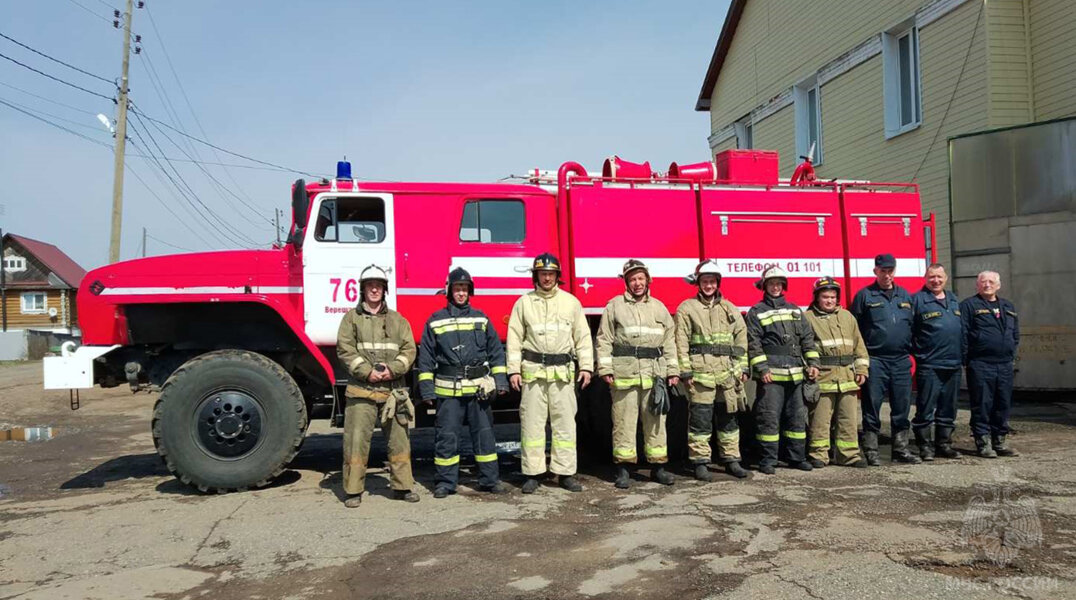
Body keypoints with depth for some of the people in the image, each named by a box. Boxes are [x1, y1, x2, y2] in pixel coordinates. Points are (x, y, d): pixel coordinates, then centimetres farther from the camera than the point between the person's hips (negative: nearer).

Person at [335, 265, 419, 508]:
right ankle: (353, 490, 8)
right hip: (361, 391, -2)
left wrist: (392, 369, -10)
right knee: (356, 440, -2)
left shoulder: (397, 320, 14)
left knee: (399, 440, 7)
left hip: (393, 391, 3)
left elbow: (409, 349, 6)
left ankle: (402, 485, 18)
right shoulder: (351, 318, 7)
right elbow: (345, 349, -3)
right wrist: (366, 371, -13)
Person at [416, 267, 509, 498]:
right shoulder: (435, 321, 5)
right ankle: (445, 481, 14)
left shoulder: (481, 318, 10)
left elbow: (496, 351, 11)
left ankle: (490, 479, 16)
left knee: (484, 434, 7)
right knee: (446, 436, 3)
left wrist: (500, 381, 4)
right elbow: (426, 358, 6)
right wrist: (427, 389, 0)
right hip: (448, 391, -1)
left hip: (479, 389, 1)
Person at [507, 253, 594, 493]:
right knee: (532, 424, 2)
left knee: (565, 423, 3)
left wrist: (586, 366, 1)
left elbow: (583, 336, 8)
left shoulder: (571, 302, 9)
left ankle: (566, 473, 11)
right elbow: (515, 339, 4)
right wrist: (513, 370, -3)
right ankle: (533, 473, 10)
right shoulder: (524, 303, 6)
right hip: (533, 372, 0)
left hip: (563, 372, 1)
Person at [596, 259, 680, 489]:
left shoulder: (659, 308, 16)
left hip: (654, 375, 3)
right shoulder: (615, 306, 5)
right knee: (624, 422, 0)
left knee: (655, 421, 6)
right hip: (624, 374, -3)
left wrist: (672, 371, 11)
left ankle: (658, 467, 16)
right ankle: (623, 469, 8)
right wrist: (605, 369, -6)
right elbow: (604, 340, 2)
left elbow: (669, 342, 17)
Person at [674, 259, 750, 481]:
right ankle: (700, 463, 6)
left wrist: (742, 368, 8)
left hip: (727, 374, 4)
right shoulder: (687, 308, 2)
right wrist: (685, 371, -9)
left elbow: (741, 340, 15)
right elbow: (681, 343, -3)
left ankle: (731, 459, 20)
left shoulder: (730, 309, 15)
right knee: (700, 419, -2)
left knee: (728, 418, 10)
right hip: (700, 373, -4)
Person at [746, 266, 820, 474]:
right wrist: (762, 368, -13)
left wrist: (813, 363, 6)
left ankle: (796, 457, 20)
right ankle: (768, 460, 4)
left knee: (797, 417, 10)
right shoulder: (756, 312, 2)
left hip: (795, 375, 5)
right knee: (769, 418, -4)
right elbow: (753, 344, -4)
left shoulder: (795, 310, 17)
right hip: (771, 375, -5)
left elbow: (808, 338, 16)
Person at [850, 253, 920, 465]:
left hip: (902, 361, 4)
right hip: (875, 361, -4)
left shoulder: (905, 295, 14)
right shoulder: (864, 295, 0)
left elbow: (913, 326, 18)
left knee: (901, 407, 9)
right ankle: (870, 450, 5)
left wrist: (912, 349, 9)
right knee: (872, 407, -1)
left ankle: (900, 448, 20)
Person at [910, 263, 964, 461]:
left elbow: (961, 329, 22)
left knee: (948, 408, 12)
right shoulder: (917, 300, -5)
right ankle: (925, 446, 4)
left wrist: (962, 355, 16)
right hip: (929, 365, -6)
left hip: (953, 364, 7)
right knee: (925, 408, -4)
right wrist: (917, 351, -8)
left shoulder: (953, 299, 17)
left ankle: (944, 444, 21)